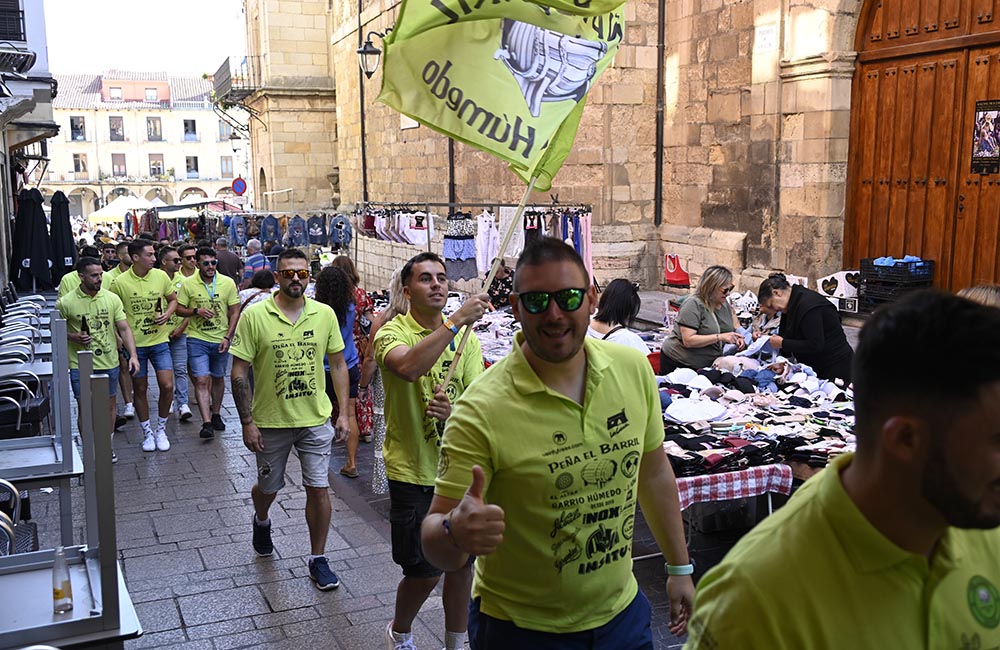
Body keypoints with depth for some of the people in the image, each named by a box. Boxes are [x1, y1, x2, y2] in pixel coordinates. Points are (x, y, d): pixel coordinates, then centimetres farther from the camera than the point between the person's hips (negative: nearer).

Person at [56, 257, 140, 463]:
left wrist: (133, 355, -12)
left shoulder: (112, 299, -2)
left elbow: (124, 329, -2)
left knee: (109, 405, 13)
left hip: (109, 363, 2)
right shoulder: (65, 303, -8)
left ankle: (108, 447, 30)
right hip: (80, 365, -2)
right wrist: (73, 336, -16)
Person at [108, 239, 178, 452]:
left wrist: (167, 314, -7)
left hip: (159, 341, 2)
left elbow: (173, 299, 13)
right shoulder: (120, 282, -10)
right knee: (140, 389, 9)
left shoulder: (160, 276, -2)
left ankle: (161, 430, 15)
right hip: (134, 344, -1)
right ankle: (147, 433, 24)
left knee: (167, 386, -5)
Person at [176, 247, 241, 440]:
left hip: (220, 339, 2)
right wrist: (196, 311, -19)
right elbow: (179, 309, 1)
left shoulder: (228, 283, -3)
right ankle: (206, 423, -10)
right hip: (197, 339, -2)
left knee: (218, 378, 16)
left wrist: (227, 337, -7)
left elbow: (234, 312, 1)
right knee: (201, 380, -9)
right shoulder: (188, 284, -5)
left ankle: (216, 415, 34)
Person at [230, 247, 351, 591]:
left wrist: (343, 413, 1)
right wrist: (247, 422, -11)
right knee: (268, 487, 17)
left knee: (319, 489, 1)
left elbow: (338, 364, 5)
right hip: (270, 421, -1)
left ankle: (318, 560, 19)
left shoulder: (325, 314, -2)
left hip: (315, 420, 1)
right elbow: (239, 372, -8)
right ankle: (261, 522, 52)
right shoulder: (254, 316, -10)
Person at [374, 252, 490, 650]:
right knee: (424, 570, 5)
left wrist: (454, 411, -24)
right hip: (413, 472, -4)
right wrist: (457, 320, -36)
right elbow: (408, 367, -35)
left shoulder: (466, 338, 3)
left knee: (461, 564, 14)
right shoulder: (394, 332, -11)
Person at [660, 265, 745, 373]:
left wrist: (736, 338, -7)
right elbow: (688, 340, -27)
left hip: (706, 365, 7)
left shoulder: (725, 304, 5)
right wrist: (720, 337, -29)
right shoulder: (693, 304, -19)